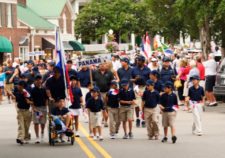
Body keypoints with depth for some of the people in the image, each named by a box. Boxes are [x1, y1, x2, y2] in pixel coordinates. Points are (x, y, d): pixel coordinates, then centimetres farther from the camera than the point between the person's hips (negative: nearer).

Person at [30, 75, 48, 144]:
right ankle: (37, 137, -2)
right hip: (36, 108, -1)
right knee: (36, 122, -5)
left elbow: (46, 99, 8)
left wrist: (45, 107, 0)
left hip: (43, 107, 1)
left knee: (43, 122, 6)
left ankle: (42, 134, 33)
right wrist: (33, 108, -11)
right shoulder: (33, 90, 0)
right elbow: (31, 100, -1)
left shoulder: (44, 89, 4)